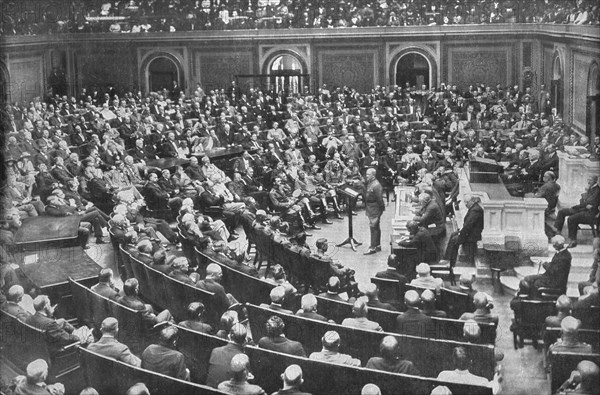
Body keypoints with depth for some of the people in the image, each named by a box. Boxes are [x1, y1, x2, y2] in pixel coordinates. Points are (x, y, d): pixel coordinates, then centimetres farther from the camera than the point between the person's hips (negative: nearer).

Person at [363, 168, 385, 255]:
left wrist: (381, 209, -17)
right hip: (370, 208, 10)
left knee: (373, 227, -8)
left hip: (375, 209, -10)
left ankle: (373, 248, -5)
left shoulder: (376, 185, -20)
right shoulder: (368, 183, 9)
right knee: (376, 227, 16)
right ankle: (378, 245, 25)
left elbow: (379, 199, -19)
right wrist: (366, 209, 18)